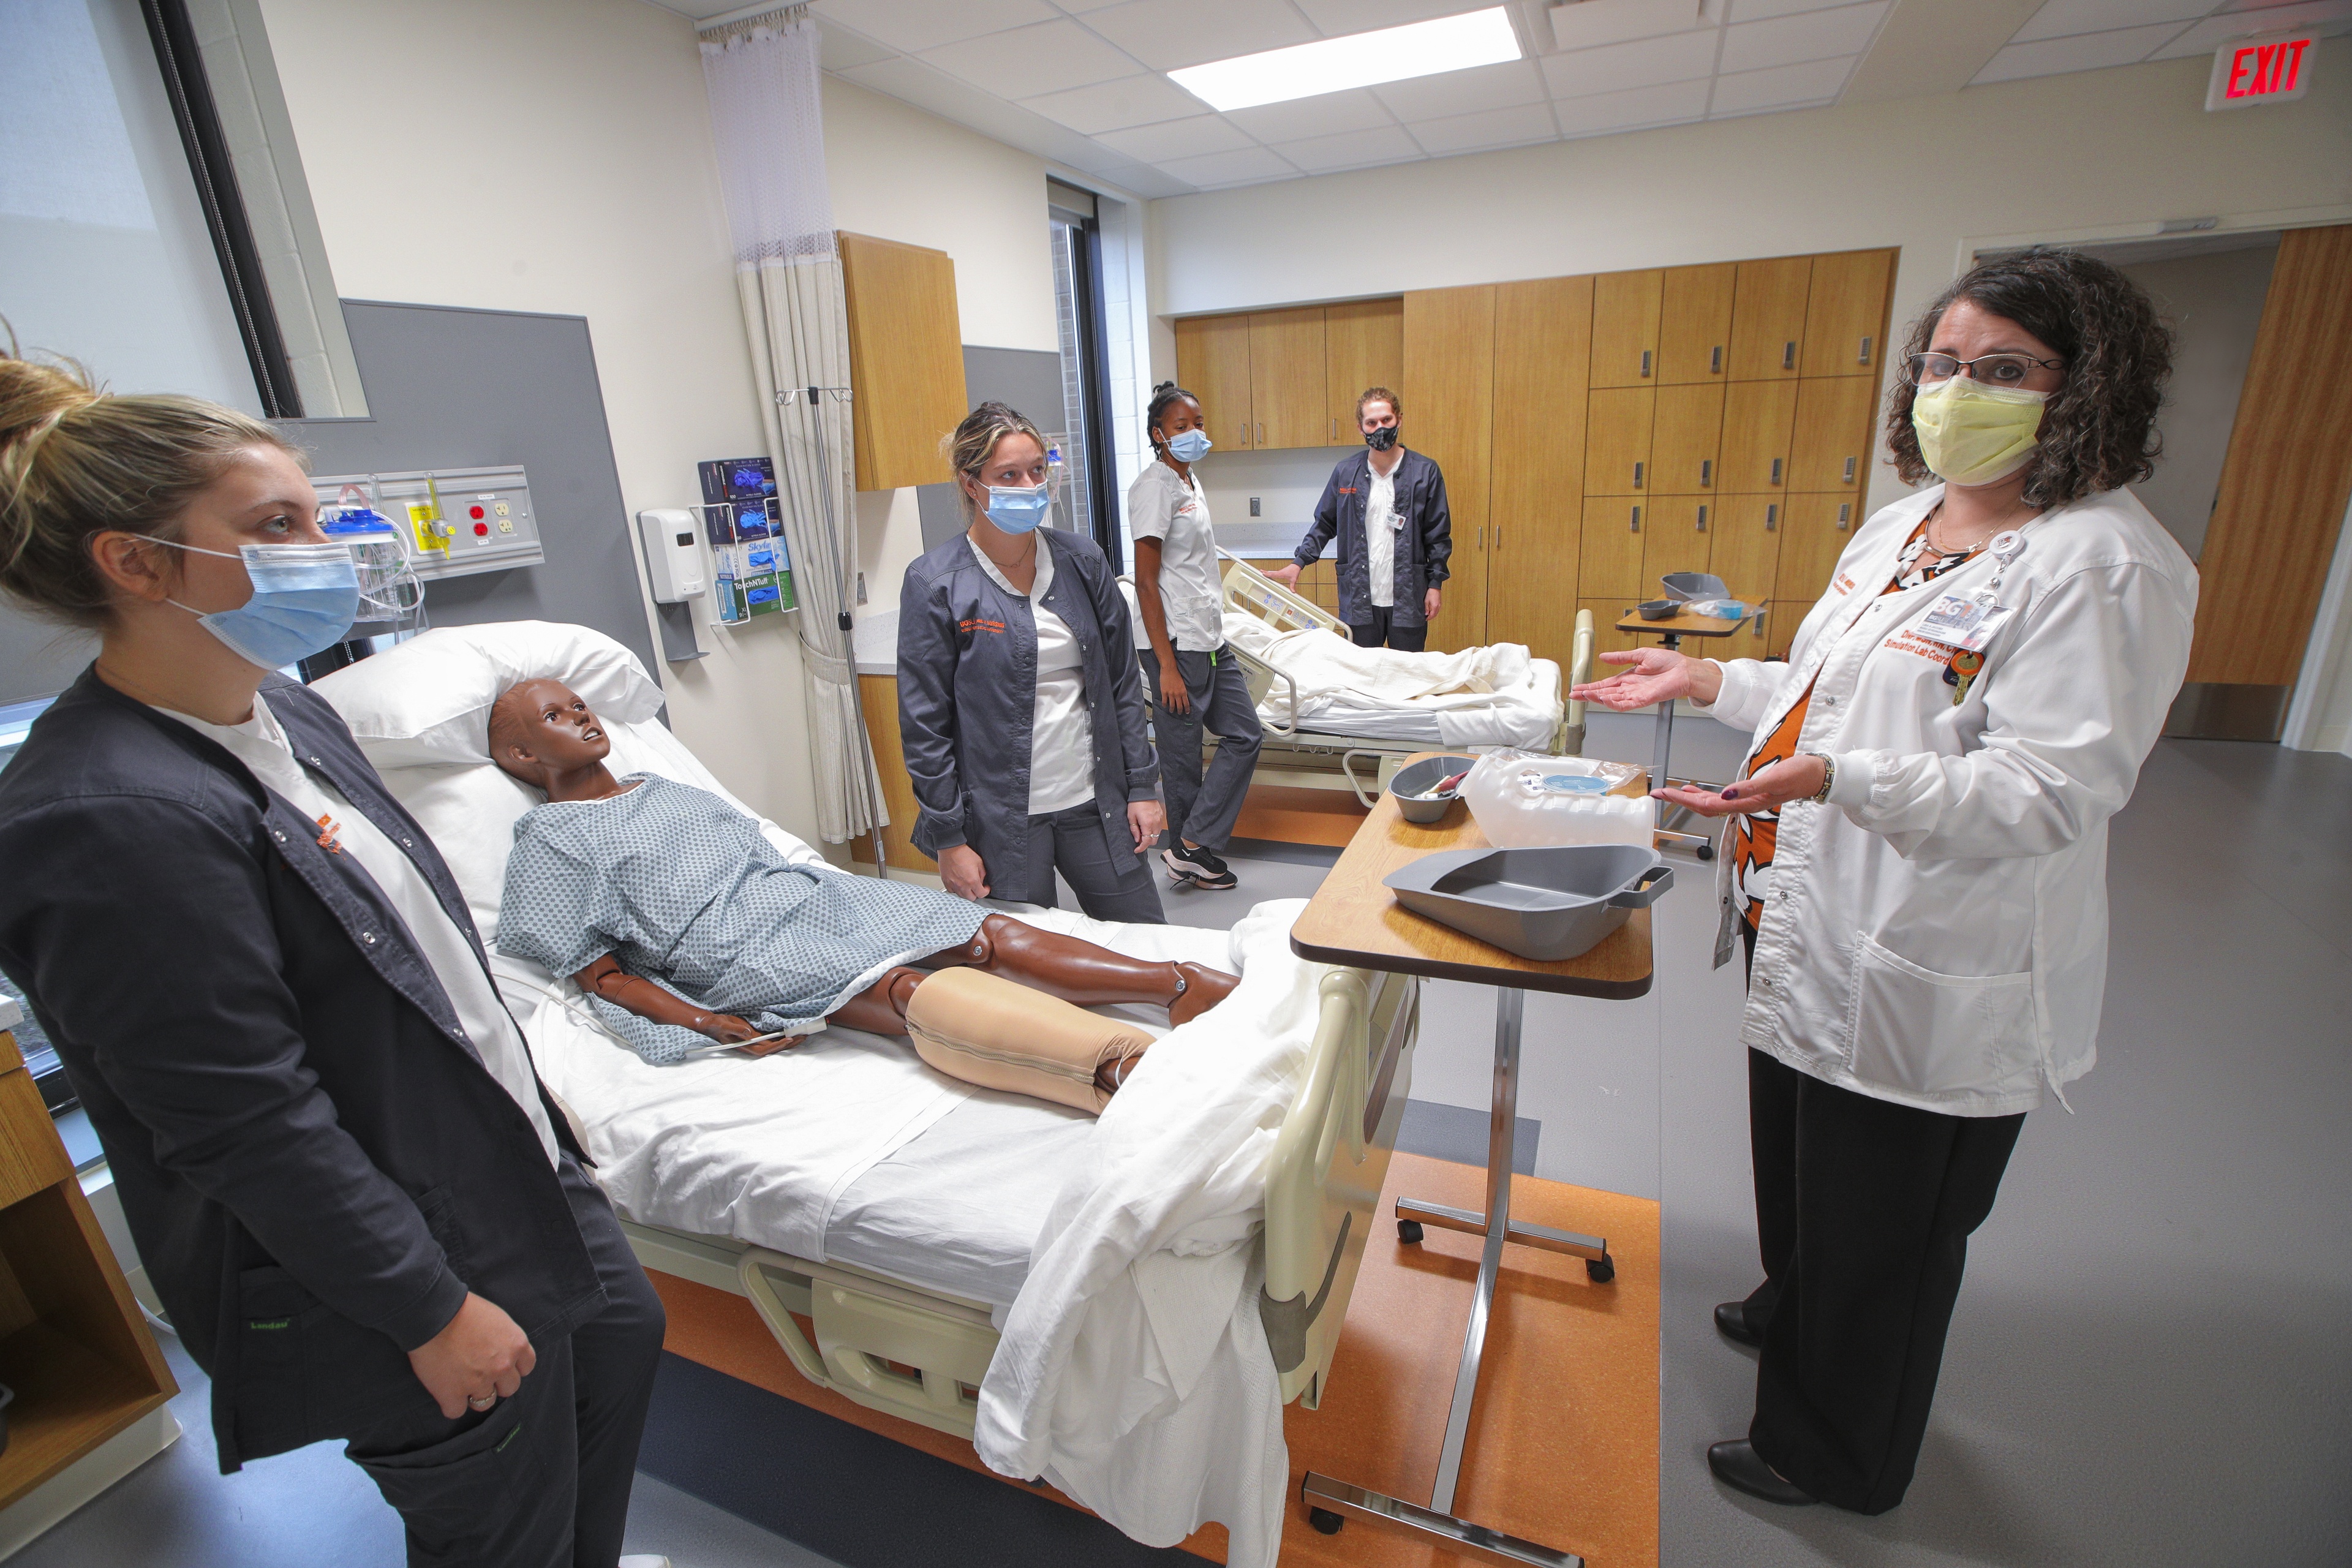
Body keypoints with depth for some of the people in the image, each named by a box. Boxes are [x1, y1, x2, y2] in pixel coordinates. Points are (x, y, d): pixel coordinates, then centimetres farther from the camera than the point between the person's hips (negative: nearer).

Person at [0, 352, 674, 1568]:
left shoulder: (287, 714, 1)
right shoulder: (108, 822, -28)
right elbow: (250, 1131, -25)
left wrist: (532, 1106, 17)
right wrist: (434, 1310, -17)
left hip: (510, 1161, 9)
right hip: (396, 1254, -9)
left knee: (622, 1335, 28)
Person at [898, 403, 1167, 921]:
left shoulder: (1082, 561, 2)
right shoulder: (935, 584, -9)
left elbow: (1123, 684, 7)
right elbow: (924, 725, -7)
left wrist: (1142, 787, 4)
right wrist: (948, 840, -7)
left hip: (1094, 802, 4)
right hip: (1001, 820, -3)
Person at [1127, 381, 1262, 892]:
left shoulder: (1191, 482, 15)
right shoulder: (1153, 486, -12)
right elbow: (1146, 583, -17)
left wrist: (1215, 629, 19)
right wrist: (1167, 665, -20)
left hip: (1212, 639, 10)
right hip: (1177, 643, -10)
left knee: (1245, 735, 10)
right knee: (1183, 757, 2)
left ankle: (1191, 846, 15)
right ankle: (1189, 852, 19)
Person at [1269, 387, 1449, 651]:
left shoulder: (1425, 472, 1)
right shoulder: (1345, 473, 5)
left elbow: (1438, 535, 3)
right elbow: (1324, 524, 13)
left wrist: (1435, 584, -2)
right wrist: (1299, 562, 0)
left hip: (1408, 599, -1)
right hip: (1360, 599, 1)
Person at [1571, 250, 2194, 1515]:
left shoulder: (2103, 564, -19)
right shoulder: (1905, 524, 8)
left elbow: (2047, 794, -27)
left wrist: (1833, 778, -40)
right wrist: (1709, 683, 11)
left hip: (1925, 981, -8)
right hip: (1812, 928, 9)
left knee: (1880, 1233, 14)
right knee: (1798, 1163, 30)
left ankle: (1833, 1458, 40)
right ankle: (1794, 1306, 59)